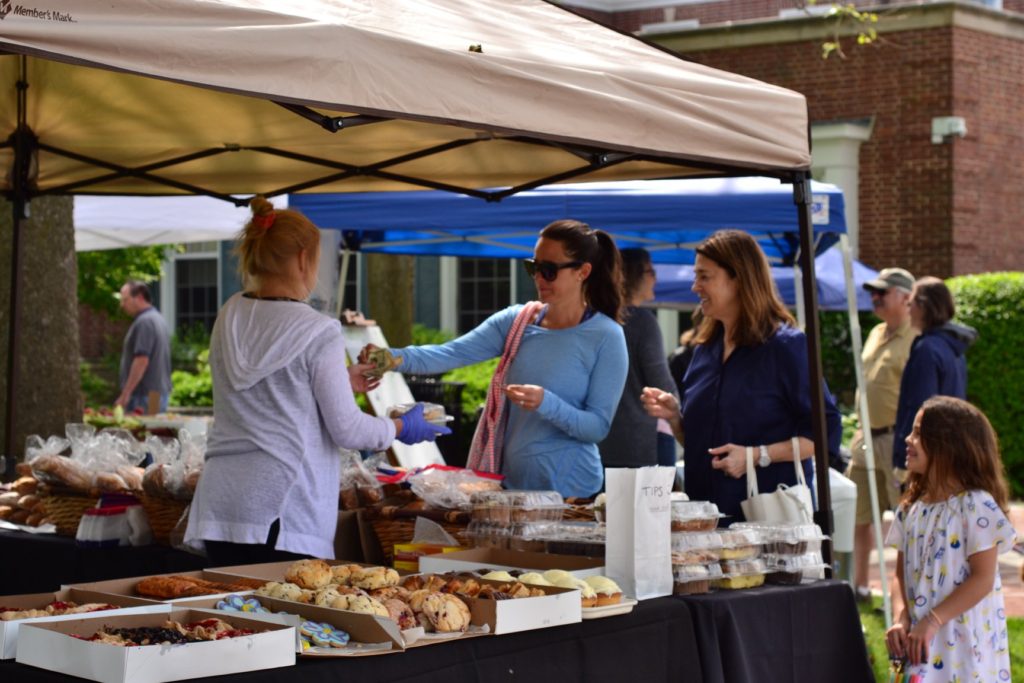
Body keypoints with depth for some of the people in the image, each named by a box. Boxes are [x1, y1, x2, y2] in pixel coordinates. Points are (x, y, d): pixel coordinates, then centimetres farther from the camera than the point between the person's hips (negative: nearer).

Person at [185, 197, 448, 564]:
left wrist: (341, 379, 30)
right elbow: (347, 430, -6)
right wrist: (402, 428, 12)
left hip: (220, 505, 6)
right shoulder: (318, 332, -9)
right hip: (282, 508, -6)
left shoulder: (229, 317, 9)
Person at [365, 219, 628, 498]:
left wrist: (546, 403, -30)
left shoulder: (606, 337, -12)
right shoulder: (515, 320, 1)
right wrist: (395, 358, -26)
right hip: (512, 481, 5)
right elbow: (451, 354, -10)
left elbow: (598, 427, -14)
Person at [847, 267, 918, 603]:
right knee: (858, 515, 13)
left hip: (897, 439, -9)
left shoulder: (916, 341, -13)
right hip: (868, 437, 9)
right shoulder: (876, 334, 15)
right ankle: (859, 583, 23)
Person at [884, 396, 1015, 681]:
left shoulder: (976, 505, -11)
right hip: (920, 640, 6)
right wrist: (903, 620, -5)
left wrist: (931, 622, -18)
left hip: (964, 644, -6)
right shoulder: (911, 509, 9)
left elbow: (983, 579, -15)